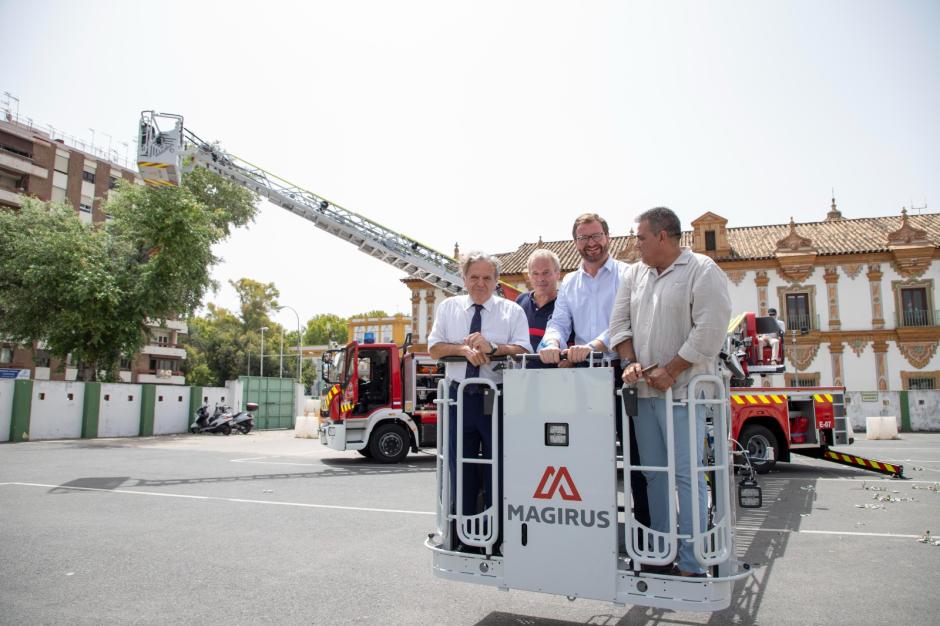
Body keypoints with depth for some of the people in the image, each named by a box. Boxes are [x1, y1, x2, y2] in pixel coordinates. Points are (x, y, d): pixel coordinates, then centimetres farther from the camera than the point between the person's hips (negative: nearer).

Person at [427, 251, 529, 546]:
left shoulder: (512, 311, 4)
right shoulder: (448, 307, 11)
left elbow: (522, 351, -6)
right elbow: (435, 348, 2)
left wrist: (492, 348, -22)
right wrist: (465, 349, -15)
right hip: (460, 397, 2)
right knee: (460, 467, 9)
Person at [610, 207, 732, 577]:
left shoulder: (702, 271, -5)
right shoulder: (635, 273, 16)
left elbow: (710, 330, -13)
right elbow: (620, 321, 14)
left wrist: (670, 371, -14)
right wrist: (630, 362, -1)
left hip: (682, 389, -6)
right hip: (643, 390, 6)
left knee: (686, 475, -5)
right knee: (654, 474, 10)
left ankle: (692, 564, 4)